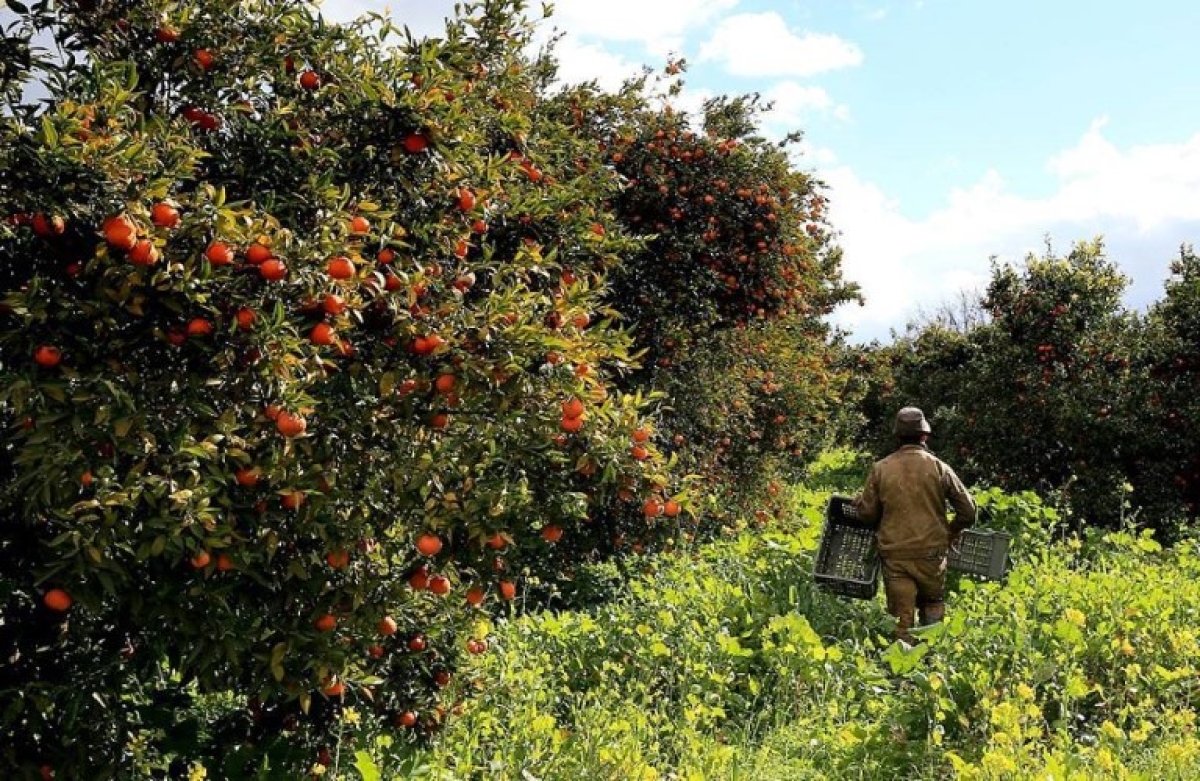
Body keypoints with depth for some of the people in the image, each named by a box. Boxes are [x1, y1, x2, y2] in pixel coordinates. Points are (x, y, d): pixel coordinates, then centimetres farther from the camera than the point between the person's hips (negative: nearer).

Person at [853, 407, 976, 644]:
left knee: (901, 617, 8)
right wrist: (951, 532, 20)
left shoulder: (881, 469, -3)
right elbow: (968, 510, 1)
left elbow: (867, 513, 2)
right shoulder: (939, 468, -3)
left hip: (894, 555, 0)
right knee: (933, 605, 20)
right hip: (931, 552, 0)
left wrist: (858, 501, 24)